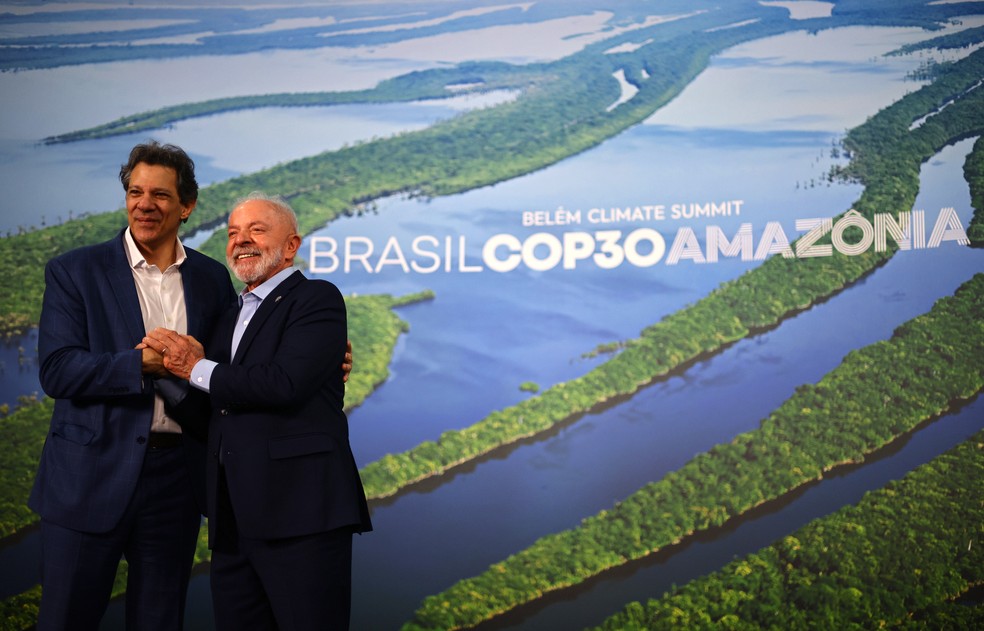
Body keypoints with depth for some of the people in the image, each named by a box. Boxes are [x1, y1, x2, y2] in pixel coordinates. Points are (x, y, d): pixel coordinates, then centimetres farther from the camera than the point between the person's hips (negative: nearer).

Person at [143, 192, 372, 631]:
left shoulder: (317, 299, -2)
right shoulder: (231, 317, 23)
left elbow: (285, 383, -18)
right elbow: (213, 414, 19)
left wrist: (197, 369, -6)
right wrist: (174, 361, 0)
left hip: (300, 513, -7)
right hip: (233, 520, 8)